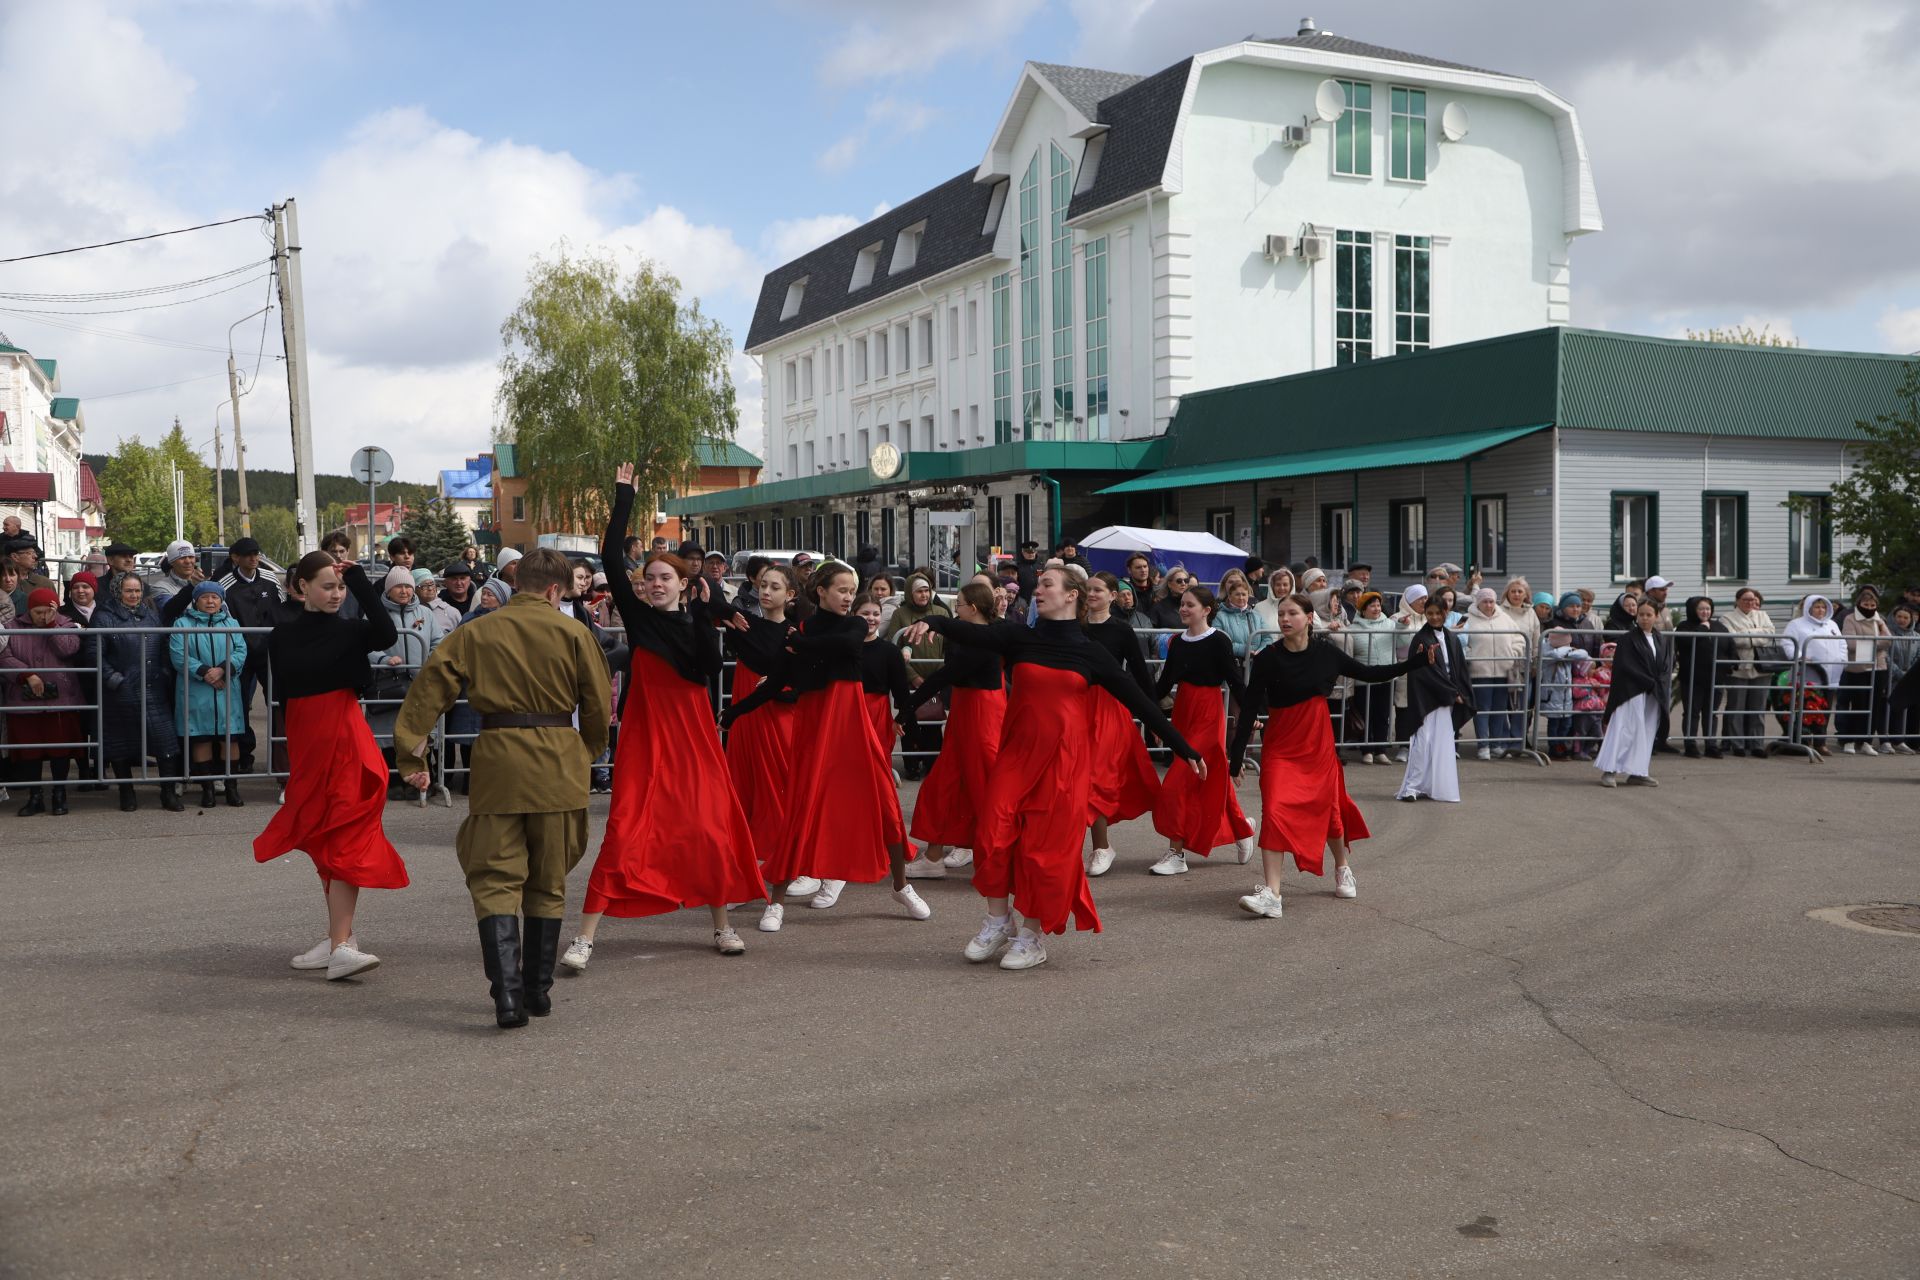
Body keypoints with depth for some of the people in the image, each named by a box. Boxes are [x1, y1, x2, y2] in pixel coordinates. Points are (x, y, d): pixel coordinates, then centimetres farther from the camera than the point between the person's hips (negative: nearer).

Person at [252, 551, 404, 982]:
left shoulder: (349, 629, 1)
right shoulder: (283, 636, 5)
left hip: (344, 737, -2)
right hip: (305, 741, 2)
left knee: (342, 839, -2)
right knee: (323, 839, 7)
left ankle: (341, 945, -2)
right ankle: (339, 937, 14)